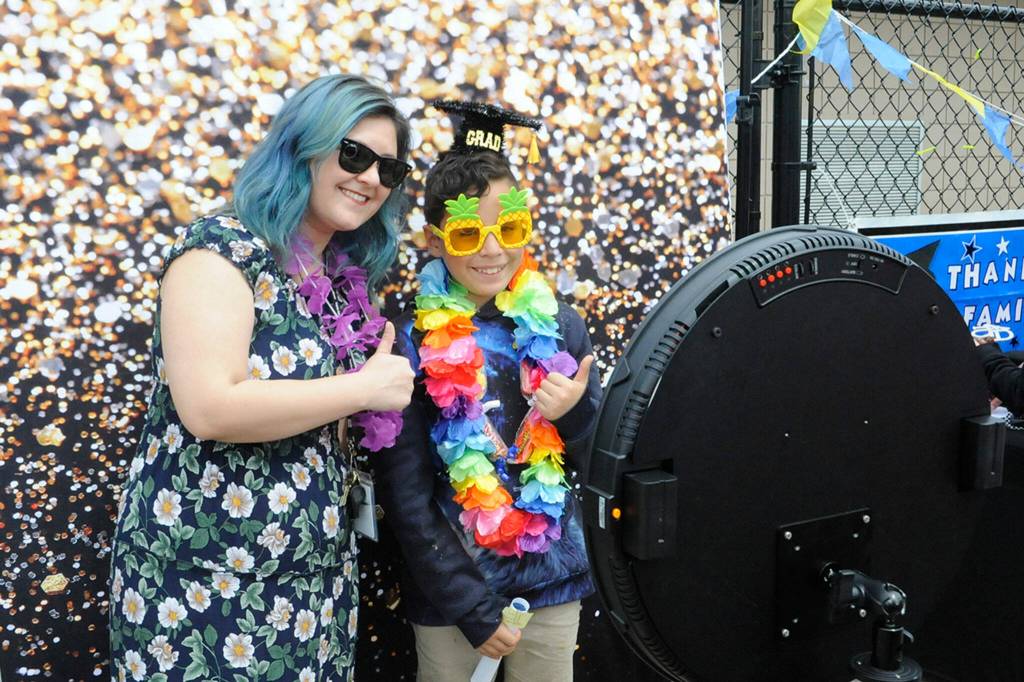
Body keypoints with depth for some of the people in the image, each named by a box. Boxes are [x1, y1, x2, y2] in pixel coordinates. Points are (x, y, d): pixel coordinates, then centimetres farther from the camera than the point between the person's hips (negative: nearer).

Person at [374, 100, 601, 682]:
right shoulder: (411, 344, -12)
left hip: (555, 575, 3)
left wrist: (577, 411, -16)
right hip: (451, 587, -2)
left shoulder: (560, 325, -3)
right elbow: (406, 499, -10)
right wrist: (473, 605, -11)